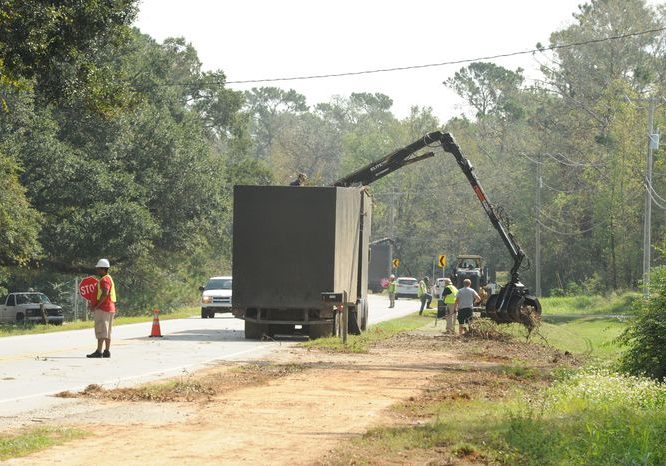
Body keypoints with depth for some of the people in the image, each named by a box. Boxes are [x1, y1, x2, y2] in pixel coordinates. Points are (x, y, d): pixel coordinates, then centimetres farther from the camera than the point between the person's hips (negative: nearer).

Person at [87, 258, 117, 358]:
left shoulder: (104, 279, -13)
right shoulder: (108, 278, 21)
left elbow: (105, 294, -24)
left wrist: (96, 306, -22)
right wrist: (93, 302, 19)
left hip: (102, 308, -11)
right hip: (110, 308, 11)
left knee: (101, 330, -12)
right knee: (107, 332, 10)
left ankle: (99, 352, -15)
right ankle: (107, 351, 10)